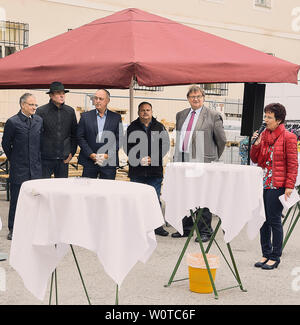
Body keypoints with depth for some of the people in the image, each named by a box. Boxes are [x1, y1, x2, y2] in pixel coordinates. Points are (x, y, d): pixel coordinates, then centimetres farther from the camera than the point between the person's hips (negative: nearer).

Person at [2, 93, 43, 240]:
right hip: (19, 169, -4)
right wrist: (13, 159, 10)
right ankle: (12, 229, 12)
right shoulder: (12, 122, -7)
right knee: (16, 200, 2)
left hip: (35, 167, 4)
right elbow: (5, 144, 3)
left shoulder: (39, 120, 7)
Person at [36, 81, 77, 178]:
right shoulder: (41, 111, -4)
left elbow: (74, 134, 14)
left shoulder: (70, 111, 7)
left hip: (64, 159, 3)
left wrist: (72, 152, 8)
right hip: (45, 159, -3)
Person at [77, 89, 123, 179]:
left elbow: (119, 139, 4)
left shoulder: (116, 117, 7)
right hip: (89, 161, 0)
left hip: (109, 162, 0)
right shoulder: (85, 116, 8)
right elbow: (80, 137, 4)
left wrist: (107, 155, -8)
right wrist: (91, 154, -8)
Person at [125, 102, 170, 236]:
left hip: (155, 170, 0)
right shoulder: (132, 128, 7)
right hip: (136, 170, 0)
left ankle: (157, 225, 10)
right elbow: (127, 147, 4)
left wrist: (152, 158, -9)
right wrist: (138, 159, -11)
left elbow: (165, 146, 4)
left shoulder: (159, 127, 8)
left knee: (155, 199, 0)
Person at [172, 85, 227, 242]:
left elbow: (222, 140, 2)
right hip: (182, 161, 6)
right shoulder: (180, 115, 15)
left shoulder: (213, 116, -2)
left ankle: (205, 231, 7)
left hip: (202, 162, -6)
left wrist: (214, 158, 7)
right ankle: (186, 228, 23)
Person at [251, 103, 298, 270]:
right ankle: (266, 254, 21)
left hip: (277, 185, -6)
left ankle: (275, 257, 10)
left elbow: (293, 164, -7)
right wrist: (256, 144, -3)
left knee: (274, 220, -1)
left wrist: (289, 186, -13)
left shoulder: (288, 137, -6)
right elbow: (255, 159, 14)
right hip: (262, 184, 6)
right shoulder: (263, 134, 11)